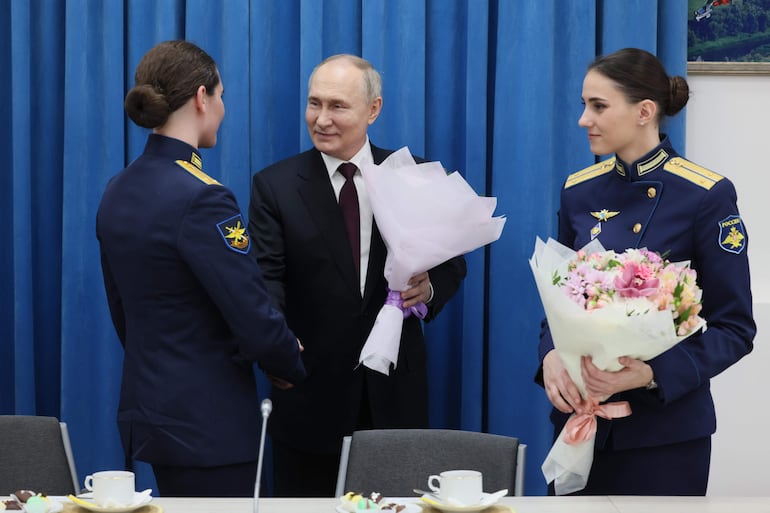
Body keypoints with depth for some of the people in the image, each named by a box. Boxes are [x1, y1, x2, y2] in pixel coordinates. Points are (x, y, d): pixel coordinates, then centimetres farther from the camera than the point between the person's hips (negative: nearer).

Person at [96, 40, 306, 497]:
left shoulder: (118, 192, 6)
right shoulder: (200, 198, -19)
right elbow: (256, 322, -19)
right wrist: (296, 369, 0)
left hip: (146, 407, 9)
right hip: (208, 422, -9)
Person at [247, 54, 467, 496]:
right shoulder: (275, 186, 0)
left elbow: (452, 261, 9)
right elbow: (267, 277, -8)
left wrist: (430, 288, -14)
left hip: (395, 392, 1)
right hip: (310, 393, -1)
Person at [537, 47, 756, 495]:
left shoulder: (706, 196, -11)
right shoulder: (579, 191, 4)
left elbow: (734, 329, -10)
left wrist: (653, 373, -24)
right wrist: (552, 356, -10)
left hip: (665, 429, -4)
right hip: (581, 417, 4)